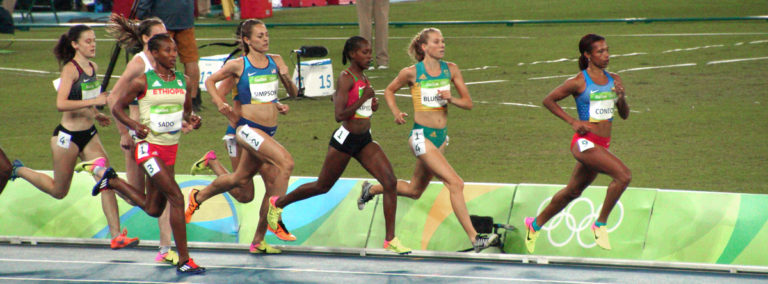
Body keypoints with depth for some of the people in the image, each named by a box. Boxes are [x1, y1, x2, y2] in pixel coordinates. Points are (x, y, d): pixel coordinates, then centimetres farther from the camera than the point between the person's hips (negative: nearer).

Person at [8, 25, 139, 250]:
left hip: (89, 135, 6)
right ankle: (19, 170, 35)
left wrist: (96, 115, 12)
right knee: (59, 191, 11)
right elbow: (61, 104, -31)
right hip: (68, 136, -6)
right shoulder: (70, 69, -18)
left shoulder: (93, 67, 6)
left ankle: (116, 235, -9)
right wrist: (94, 102, -33)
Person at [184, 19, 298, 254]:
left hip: (269, 131, 6)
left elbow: (293, 92, 12)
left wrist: (286, 78, -9)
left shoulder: (276, 61, 8)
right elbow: (210, 81, 11)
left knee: (241, 179, 16)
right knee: (286, 162, -25)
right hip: (248, 127, -6)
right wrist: (220, 105, -3)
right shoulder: (238, 65, -3)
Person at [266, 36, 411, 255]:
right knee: (323, 186, 10)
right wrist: (363, 99, -22)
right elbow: (339, 115, -23)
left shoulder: (363, 78, 9)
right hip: (345, 139, -7)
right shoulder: (346, 78, -16)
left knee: (390, 182, -9)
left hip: (364, 140, 7)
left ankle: (390, 240, -7)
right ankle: (278, 203, 34)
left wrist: (371, 105, 7)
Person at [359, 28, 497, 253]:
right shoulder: (411, 73, -8)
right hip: (421, 135, -6)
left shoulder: (451, 70, 2)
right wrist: (396, 113, -7)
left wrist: (451, 99, -16)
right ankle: (474, 238, -16)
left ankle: (371, 190, 44)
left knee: (414, 191, 21)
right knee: (456, 184, -17)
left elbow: (468, 103, 4)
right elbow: (389, 91, 9)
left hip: (441, 136, 6)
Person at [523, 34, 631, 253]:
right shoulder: (578, 82, -9)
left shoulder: (613, 80, 9)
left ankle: (536, 224, 37)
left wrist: (621, 97, -7)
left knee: (573, 191, 19)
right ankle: (600, 223, -10)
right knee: (623, 175, -23)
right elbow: (548, 100, 1)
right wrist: (572, 122, -6)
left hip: (602, 145, 7)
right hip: (584, 142, -7)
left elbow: (624, 115, 14)